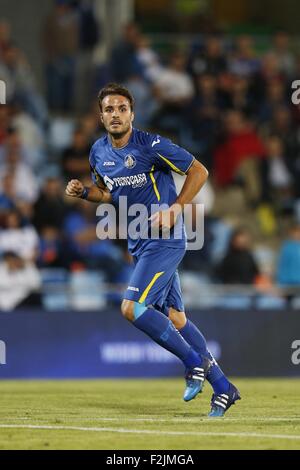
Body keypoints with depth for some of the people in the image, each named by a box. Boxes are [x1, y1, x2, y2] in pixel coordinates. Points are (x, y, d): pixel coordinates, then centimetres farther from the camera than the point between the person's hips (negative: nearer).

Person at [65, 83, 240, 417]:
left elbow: (199, 172, -9)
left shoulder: (151, 145, -15)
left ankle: (194, 362, -4)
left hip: (164, 240, -8)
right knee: (173, 318, 9)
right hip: (139, 244, 8)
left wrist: (173, 210, -16)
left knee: (132, 307, -19)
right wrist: (83, 192, 2)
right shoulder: (99, 152, 6)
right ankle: (222, 387, 16)